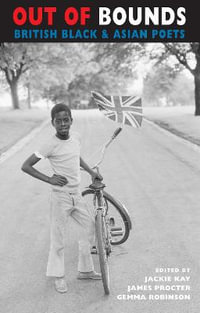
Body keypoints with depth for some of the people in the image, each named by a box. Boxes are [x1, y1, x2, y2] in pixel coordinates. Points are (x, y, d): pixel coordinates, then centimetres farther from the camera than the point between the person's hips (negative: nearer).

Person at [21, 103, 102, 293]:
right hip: (61, 196, -7)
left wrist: (91, 172, 17)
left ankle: (85, 270, 28)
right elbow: (26, 166, -15)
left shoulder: (76, 138, 1)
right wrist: (49, 179, -18)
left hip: (76, 195, 7)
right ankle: (59, 276, 21)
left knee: (89, 226, 12)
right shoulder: (51, 145, -17)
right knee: (58, 236, 3)